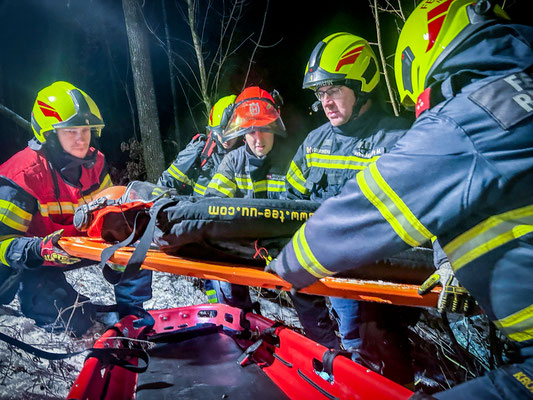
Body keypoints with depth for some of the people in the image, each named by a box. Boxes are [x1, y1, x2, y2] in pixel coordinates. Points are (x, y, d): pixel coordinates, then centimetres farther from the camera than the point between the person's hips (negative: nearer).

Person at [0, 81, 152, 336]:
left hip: (76, 245, 6)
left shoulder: (93, 162, -8)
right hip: (30, 263, -5)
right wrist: (41, 250, -44)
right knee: (75, 321, -18)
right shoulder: (22, 175, -27)